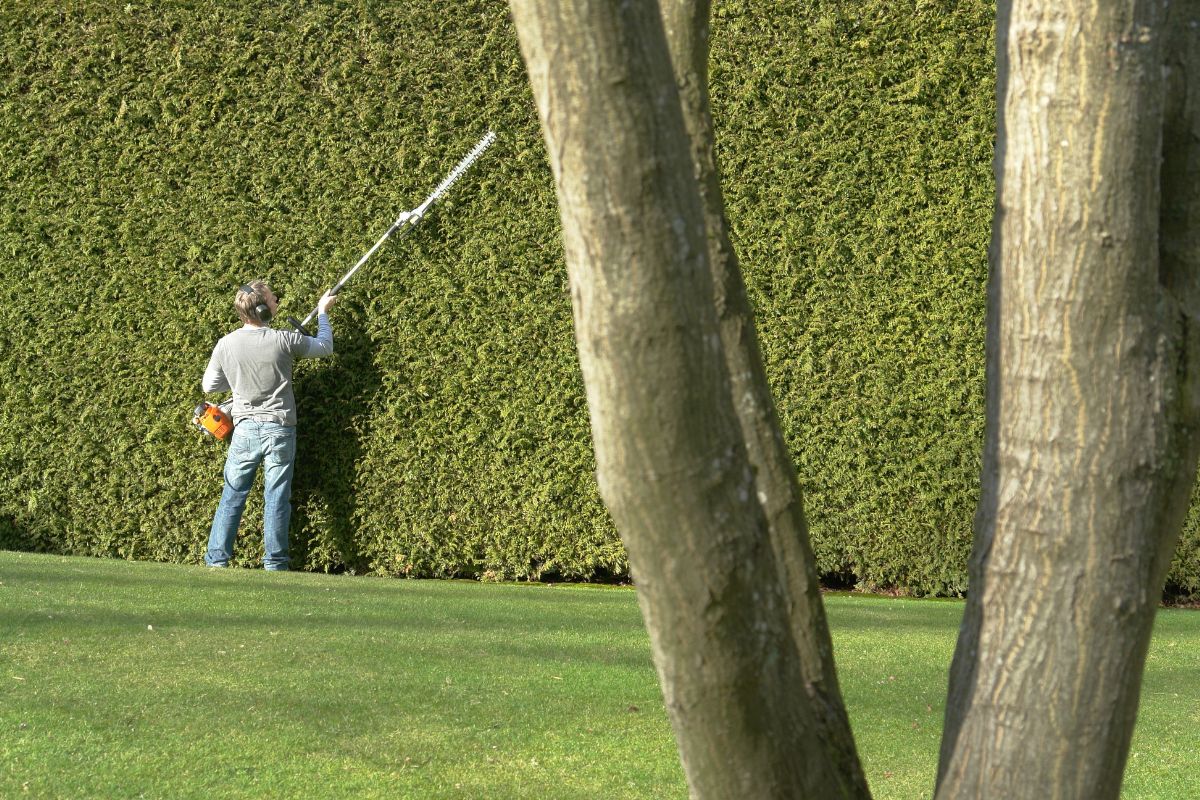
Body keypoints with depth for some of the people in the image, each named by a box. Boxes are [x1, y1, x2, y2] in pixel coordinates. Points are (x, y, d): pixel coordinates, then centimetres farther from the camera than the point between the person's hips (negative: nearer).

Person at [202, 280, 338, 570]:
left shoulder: (226, 345, -5)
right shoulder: (283, 341, -11)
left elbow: (209, 385, 8)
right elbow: (325, 347, 6)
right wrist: (323, 313, 21)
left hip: (246, 429, 2)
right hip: (280, 430, -2)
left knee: (231, 497, 9)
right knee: (276, 501, 4)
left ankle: (216, 561, 8)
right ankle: (275, 566, 7)